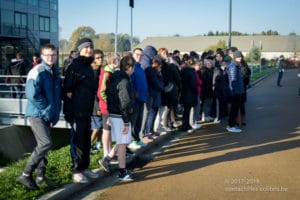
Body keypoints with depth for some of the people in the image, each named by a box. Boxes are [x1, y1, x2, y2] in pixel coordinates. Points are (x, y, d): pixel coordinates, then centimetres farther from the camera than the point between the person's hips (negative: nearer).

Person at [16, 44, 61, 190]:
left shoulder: (55, 73, 13)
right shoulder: (37, 72, -13)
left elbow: (57, 95, 19)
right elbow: (32, 94, -24)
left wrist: (55, 114, 11)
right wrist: (47, 108, -16)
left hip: (47, 116, 8)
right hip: (37, 114, -8)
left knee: (42, 145, 13)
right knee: (46, 143, -17)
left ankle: (40, 176, 24)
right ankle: (26, 175, -8)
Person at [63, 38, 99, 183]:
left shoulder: (88, 66, 14)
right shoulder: (75, 66, -12)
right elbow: (67, 90, -17)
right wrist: (69, 113, -19)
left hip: (87, 111, 9)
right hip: (77, 111, -8)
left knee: (86, 140, 15)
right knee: (77, 141, 0)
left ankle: (84, 168, 28)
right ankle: (76, 171, 11)